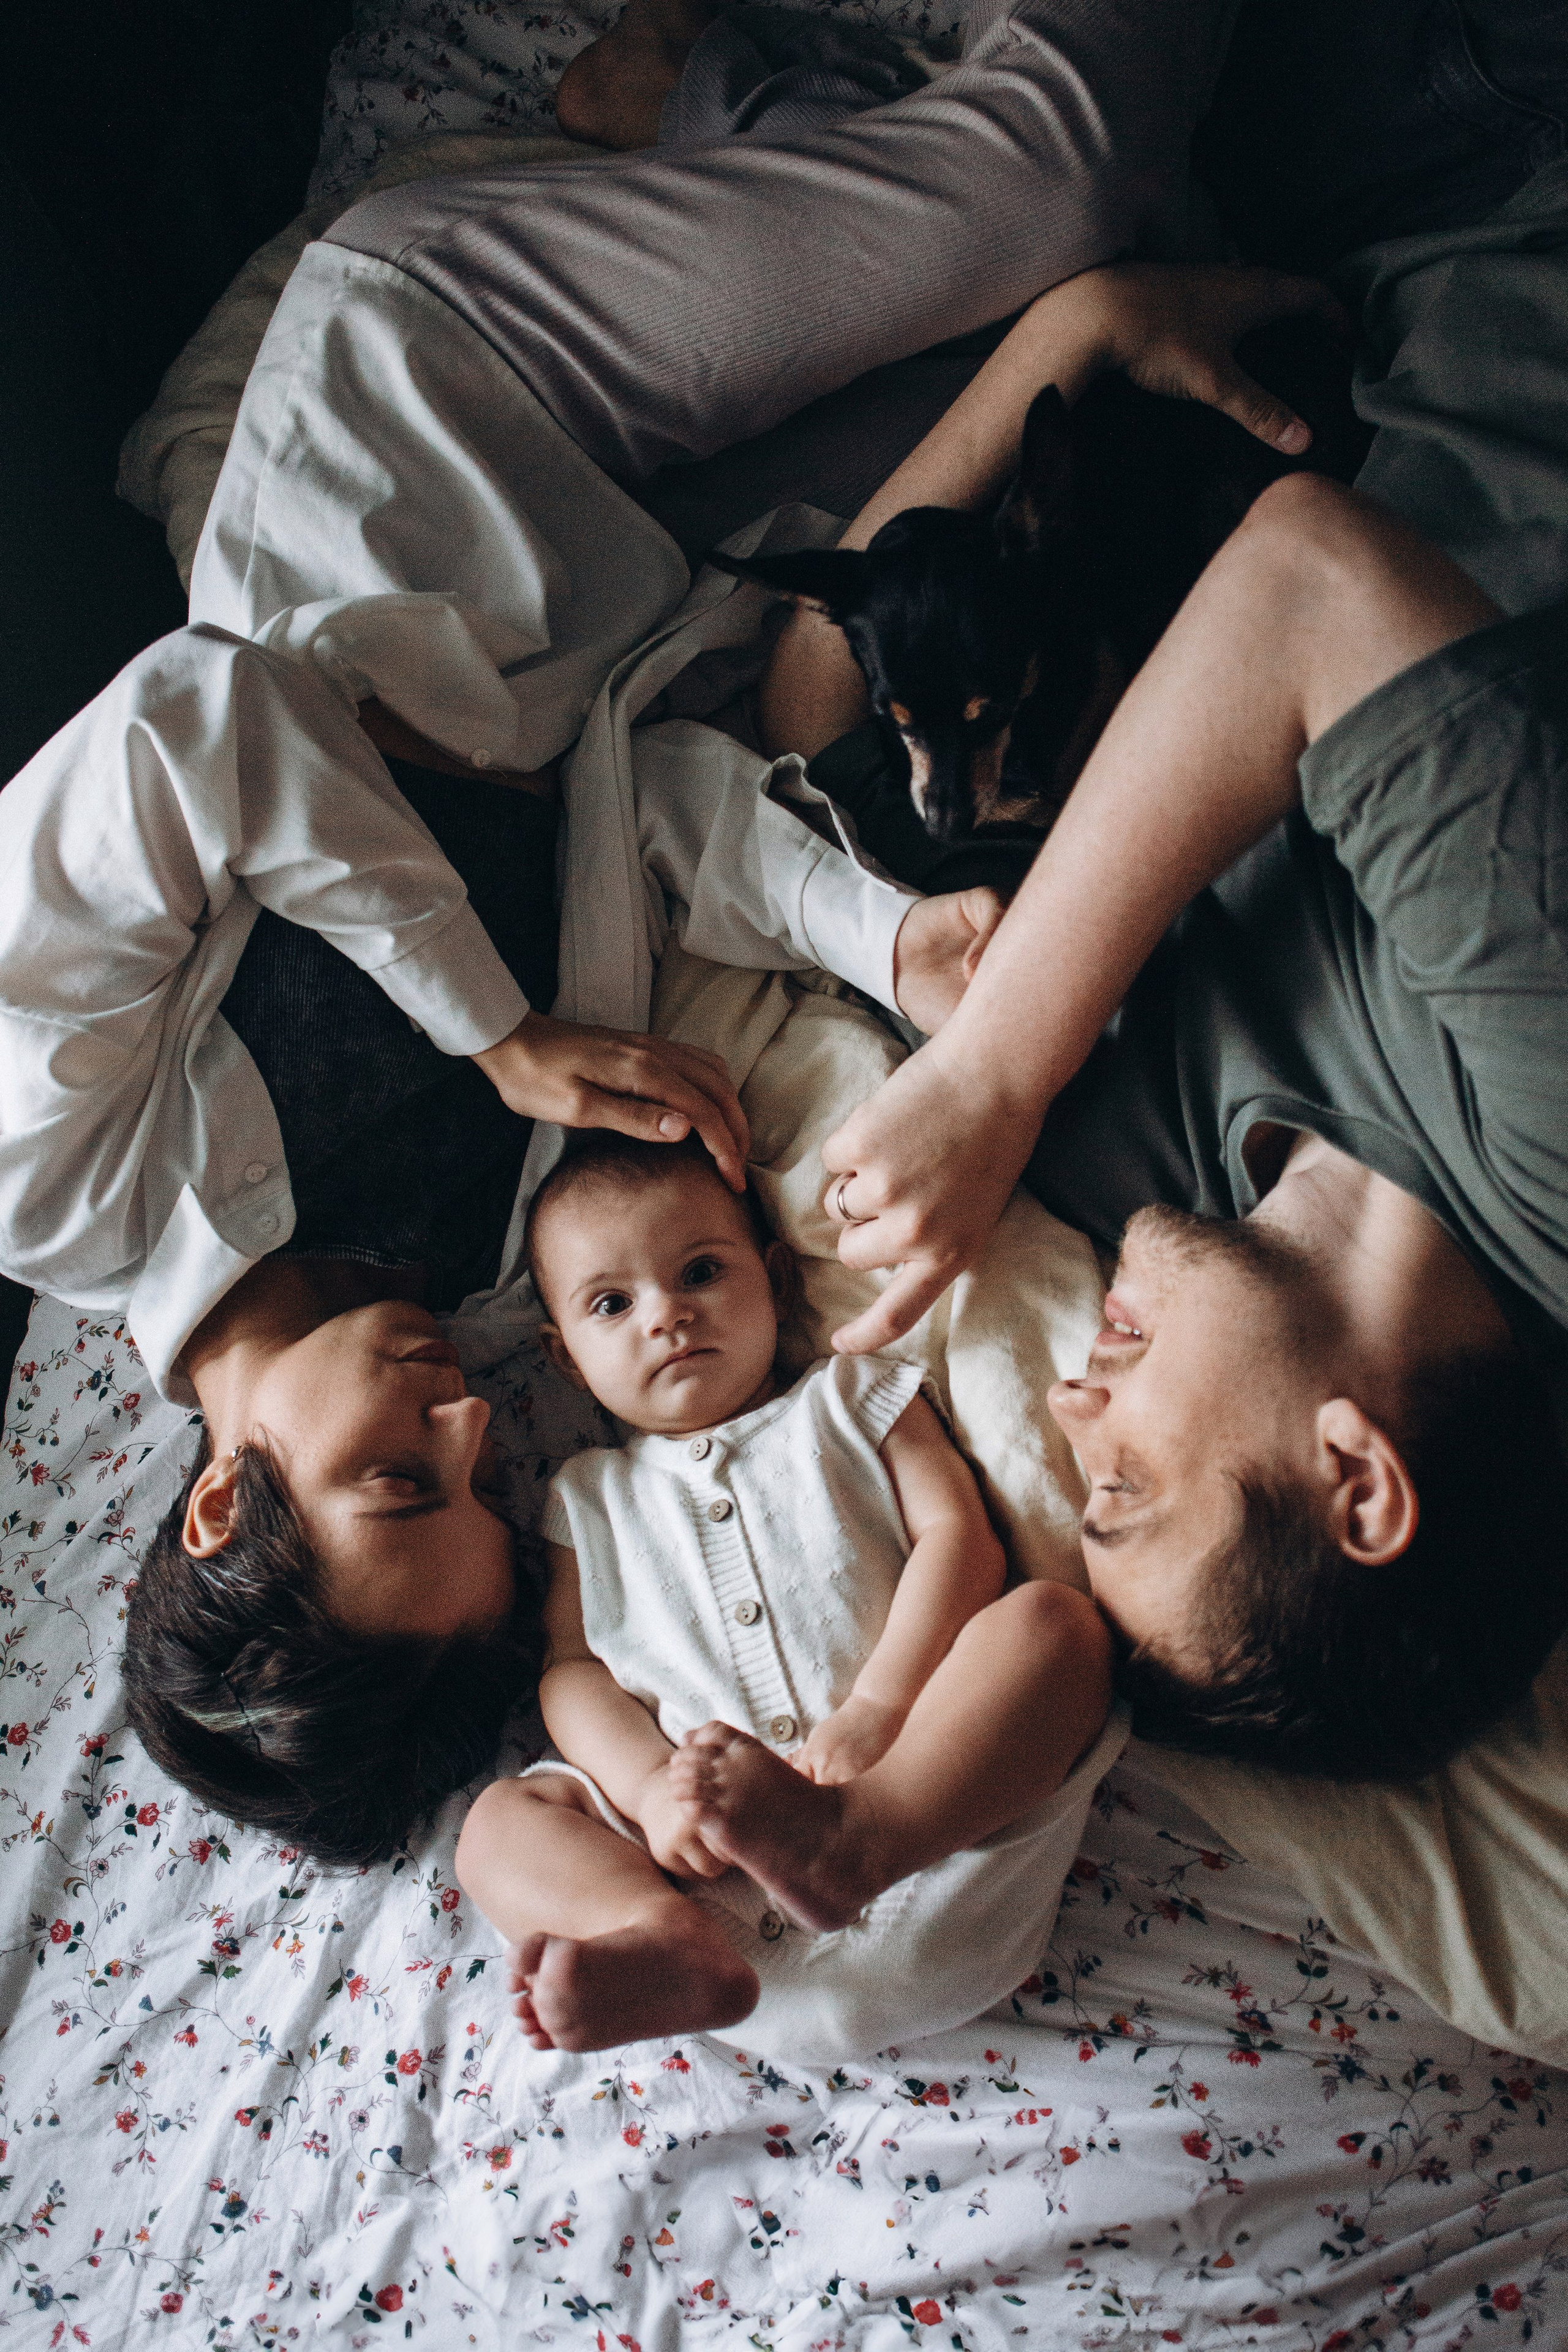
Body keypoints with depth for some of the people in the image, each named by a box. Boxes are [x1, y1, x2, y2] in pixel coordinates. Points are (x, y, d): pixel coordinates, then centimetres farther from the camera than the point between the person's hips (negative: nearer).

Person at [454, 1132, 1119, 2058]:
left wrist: (875, 1712, -14)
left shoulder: (852, 1399, 18)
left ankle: (851, 1838, -44)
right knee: (501, 1819, -12)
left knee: (1053, 1620, -23)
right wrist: (654, 1786, -12)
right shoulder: (592, 1498, 23)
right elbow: (573, 1667, 10)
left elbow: (959, 1537, 3)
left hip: (935, 1790, -1)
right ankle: (671, 1940, -40)